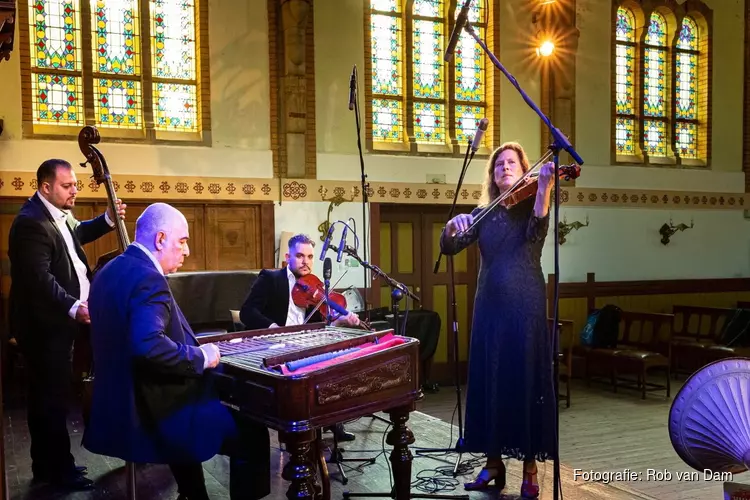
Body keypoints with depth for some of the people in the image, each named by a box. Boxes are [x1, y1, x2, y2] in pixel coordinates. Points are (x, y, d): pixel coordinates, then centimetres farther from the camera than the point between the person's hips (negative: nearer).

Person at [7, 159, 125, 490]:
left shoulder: (60, 214, 11)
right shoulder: (31, 222, -21)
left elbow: (77, 234, 32)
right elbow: (40, 278, -29)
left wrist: (108, 220, 16)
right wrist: (73, 307, -38)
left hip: (59, 320, 10)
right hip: (44, 324, -10)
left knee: (51, 395, 18)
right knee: (51, 398, 1)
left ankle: (48, 464, 31)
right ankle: (58, 470, 14)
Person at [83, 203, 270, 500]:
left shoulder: (111, 271, 9)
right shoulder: (148, 279, -21)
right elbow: (149, 348, -36)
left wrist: (192, 350, 12)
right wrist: (201, 357, -20)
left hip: (120, 404, 10)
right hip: (153, 412, -10)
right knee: (252, 433, 0)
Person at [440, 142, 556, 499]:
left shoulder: (530, 205, 3)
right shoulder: (483, 213, 12)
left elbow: (538, 231, -20)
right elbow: (449, 248, 2)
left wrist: (544, 187, -34)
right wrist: (451, 227, -21)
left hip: (526, 307, -3)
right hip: (489, 308, 4)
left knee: (527, 382, -1)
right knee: (487, 382, 6)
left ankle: (530, 468, 11)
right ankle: (493, 462, 20)